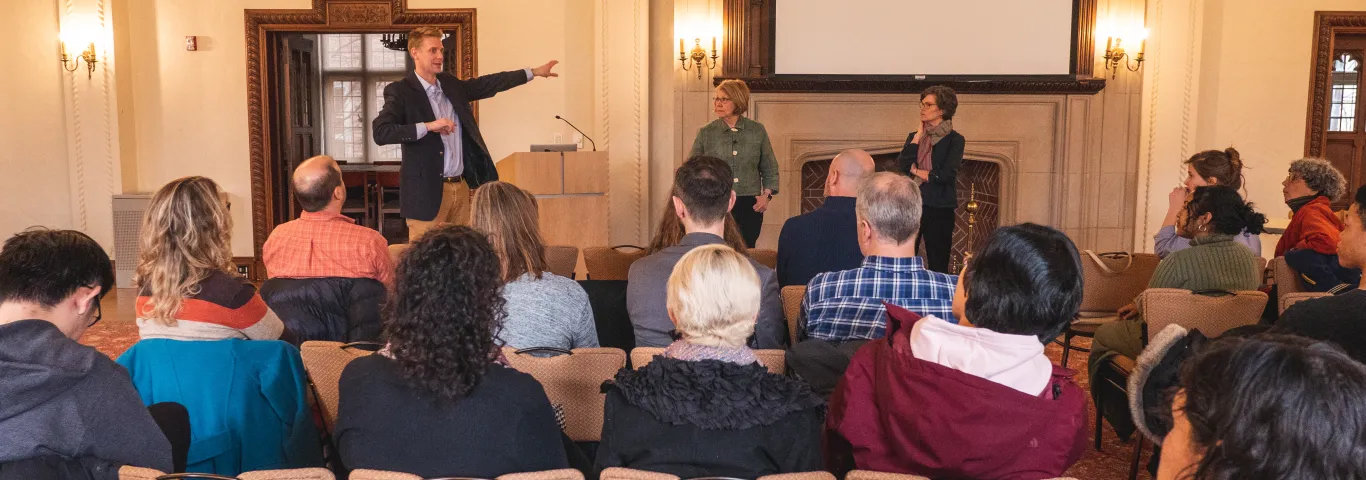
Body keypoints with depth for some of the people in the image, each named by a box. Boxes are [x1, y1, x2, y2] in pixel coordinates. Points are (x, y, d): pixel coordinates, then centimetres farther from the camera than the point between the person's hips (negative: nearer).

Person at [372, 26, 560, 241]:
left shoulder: (450, 84, 12)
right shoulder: (400, 91, -8)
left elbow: (488, 84, 22)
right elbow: (380, 132, -20)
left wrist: (534, 72, 25)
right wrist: (428, 126, -26)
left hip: (461, 188, 6)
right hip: (427, 192, -6)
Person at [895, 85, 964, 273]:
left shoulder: (954, 139, -4)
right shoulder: (915, 136, 12)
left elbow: (946, 175, -15)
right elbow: (901, 166, -4)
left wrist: (915, 170, -4)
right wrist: (918, 135, -3)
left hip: (938, 208, -5)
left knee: (938, 267, 2)